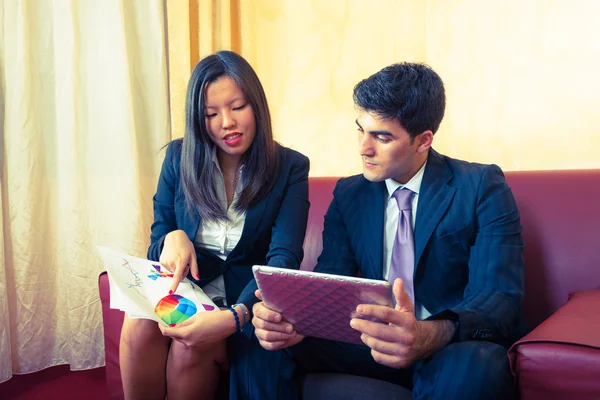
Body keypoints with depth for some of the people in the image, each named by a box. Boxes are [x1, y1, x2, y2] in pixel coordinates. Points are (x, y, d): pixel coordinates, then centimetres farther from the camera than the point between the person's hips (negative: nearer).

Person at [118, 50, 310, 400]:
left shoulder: (290, 168, -6)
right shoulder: (179, 157, 3)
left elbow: (284, 258, -17)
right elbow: (156, 244, 9)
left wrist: (234, 316, -36)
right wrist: (173, 239, -18)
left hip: (247, 299, -2)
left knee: (190, 345, -32)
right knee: (139, 326, -30)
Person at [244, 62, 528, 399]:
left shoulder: (482, 189, -8)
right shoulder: (348, 195, 6)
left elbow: (501, 296, -18)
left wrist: (432, 335, -40)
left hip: (455, 349, -2)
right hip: (372, 341, 3)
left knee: (479, 364, -38)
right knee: (264, 342, -18)